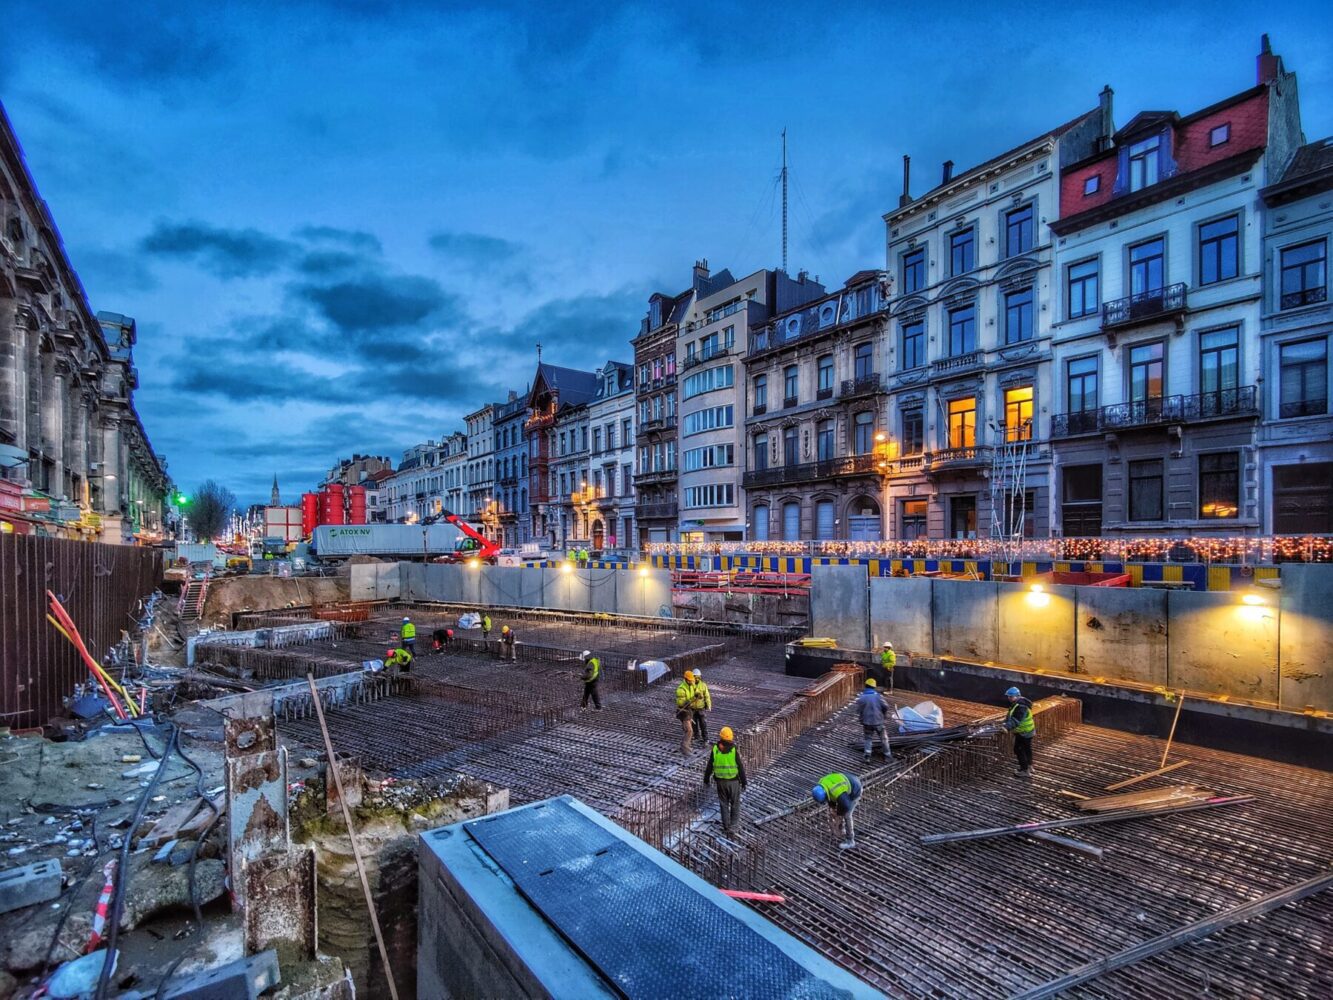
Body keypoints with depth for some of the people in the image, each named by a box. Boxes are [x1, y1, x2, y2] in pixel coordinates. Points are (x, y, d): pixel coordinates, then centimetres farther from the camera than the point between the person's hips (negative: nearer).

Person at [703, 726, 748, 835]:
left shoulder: (715, 750, -13)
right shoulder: (734, 750, -19)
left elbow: (709, 767, -5)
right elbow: (741, 768, -14)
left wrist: (706, 780, 9)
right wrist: (744, 783, -1)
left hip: (720, 781, 2)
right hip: (734, 781, -2)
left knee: (724, 804, 18)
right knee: (735, 803, 17)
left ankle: (726, 827, 24)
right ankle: (732, 826, 15)